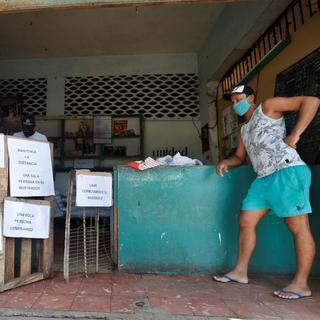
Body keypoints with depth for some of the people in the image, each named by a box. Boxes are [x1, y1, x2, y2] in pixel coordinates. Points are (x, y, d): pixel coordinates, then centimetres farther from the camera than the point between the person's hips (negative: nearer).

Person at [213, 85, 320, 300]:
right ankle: (240, 272, 16)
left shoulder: (268, 107, 4)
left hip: (287, 172, -8)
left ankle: (301, 284, 5)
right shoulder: (244, 130, 26)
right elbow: (240, 157, 29)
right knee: (246, 222, 6)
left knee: (298, 227, -4)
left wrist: (294, 135, -12)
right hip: (263, 179, 9)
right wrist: (226, 162, 6)